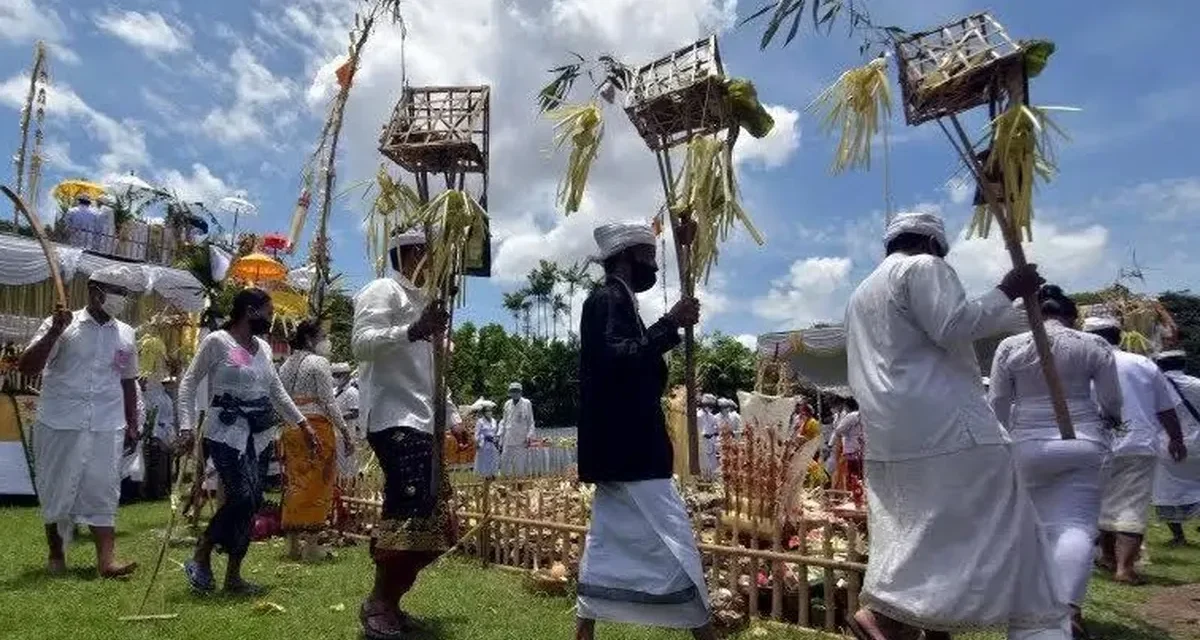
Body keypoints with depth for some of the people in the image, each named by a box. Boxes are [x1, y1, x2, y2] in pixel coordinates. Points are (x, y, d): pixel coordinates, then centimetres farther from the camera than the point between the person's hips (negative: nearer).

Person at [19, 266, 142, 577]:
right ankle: (56, 554, 26)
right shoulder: (62, 325, -2)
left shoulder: (126, 335, 8)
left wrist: (132, 425, 15)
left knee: (102, 493, -1)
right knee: (57, 491, 9)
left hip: (107, 428, 2)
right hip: (60, 425, -2)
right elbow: (26, 367, -9)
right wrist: (54, 332, -19)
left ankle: (106, 559, -3)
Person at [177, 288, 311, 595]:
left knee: (253, 500, 3)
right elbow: (188, 383, -4)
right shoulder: (216, 341, -5)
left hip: (256, 433, 6)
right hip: (225, 432, -6)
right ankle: (199, 559, 6)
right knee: (243, 496, -15)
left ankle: (233, 575, 15)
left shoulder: (263, 348, 13)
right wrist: (187, 426, -14)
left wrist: (303, 425, 17)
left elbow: (277, 392, 19)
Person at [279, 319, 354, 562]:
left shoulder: (285, 366, 16)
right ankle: (310, 544, 1)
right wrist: (345, 430, -9)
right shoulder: (318, 362, -7)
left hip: (290, 429, 8)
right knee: (317, 484, -2)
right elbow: (328, 402, -12)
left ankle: (293, 543, 16)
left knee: (295, 483, 11)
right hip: (317, 427, -8)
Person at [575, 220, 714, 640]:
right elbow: (616, 361, -26)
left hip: (621, 447, 11)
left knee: (608, 544, 13)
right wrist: (671, 324, -24)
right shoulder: (609, 299, -11)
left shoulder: (613, 302, 18)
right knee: (672, 544, -4)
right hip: (629, 449, -11)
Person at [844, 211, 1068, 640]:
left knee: (927, 532, 12)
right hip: (942, 424, -9)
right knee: (996, 531, -5)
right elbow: (953, 326, -16)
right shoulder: (923, 268, -1)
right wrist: (1008, 292, -5)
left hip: (888, 434, 9)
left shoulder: (861, 294, 26)